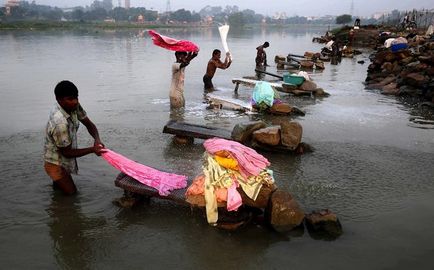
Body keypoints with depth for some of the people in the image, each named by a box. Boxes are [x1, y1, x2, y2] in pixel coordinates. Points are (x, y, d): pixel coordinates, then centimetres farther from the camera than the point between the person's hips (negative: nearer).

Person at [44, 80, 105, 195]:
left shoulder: (74, 106, -15)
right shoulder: (60, 123, -36)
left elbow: (89, 124, -4)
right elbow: (67, 152, -25)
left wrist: (97, 139, -23)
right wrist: (92, 149, -27)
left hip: (65, 160, 8)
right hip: (56, 163, -8)